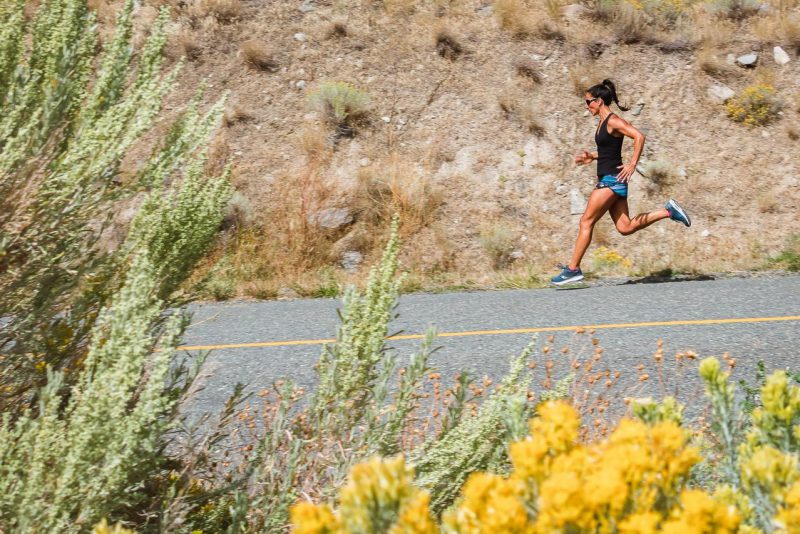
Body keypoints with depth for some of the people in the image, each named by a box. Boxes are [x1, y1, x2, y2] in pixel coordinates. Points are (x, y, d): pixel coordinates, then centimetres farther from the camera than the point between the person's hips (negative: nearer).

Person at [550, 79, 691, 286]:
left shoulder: (613, 121, -13)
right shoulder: (603, 123, 15)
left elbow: (639, 137, -23)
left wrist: (632, 164, -27)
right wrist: (592, 157, 15)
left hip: (612, 179, -10)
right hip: (608, 180, 10)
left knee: (586, 222, -7)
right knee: (625, 227, 8)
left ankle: (573, 269, -3)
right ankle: (668, 211, 13)